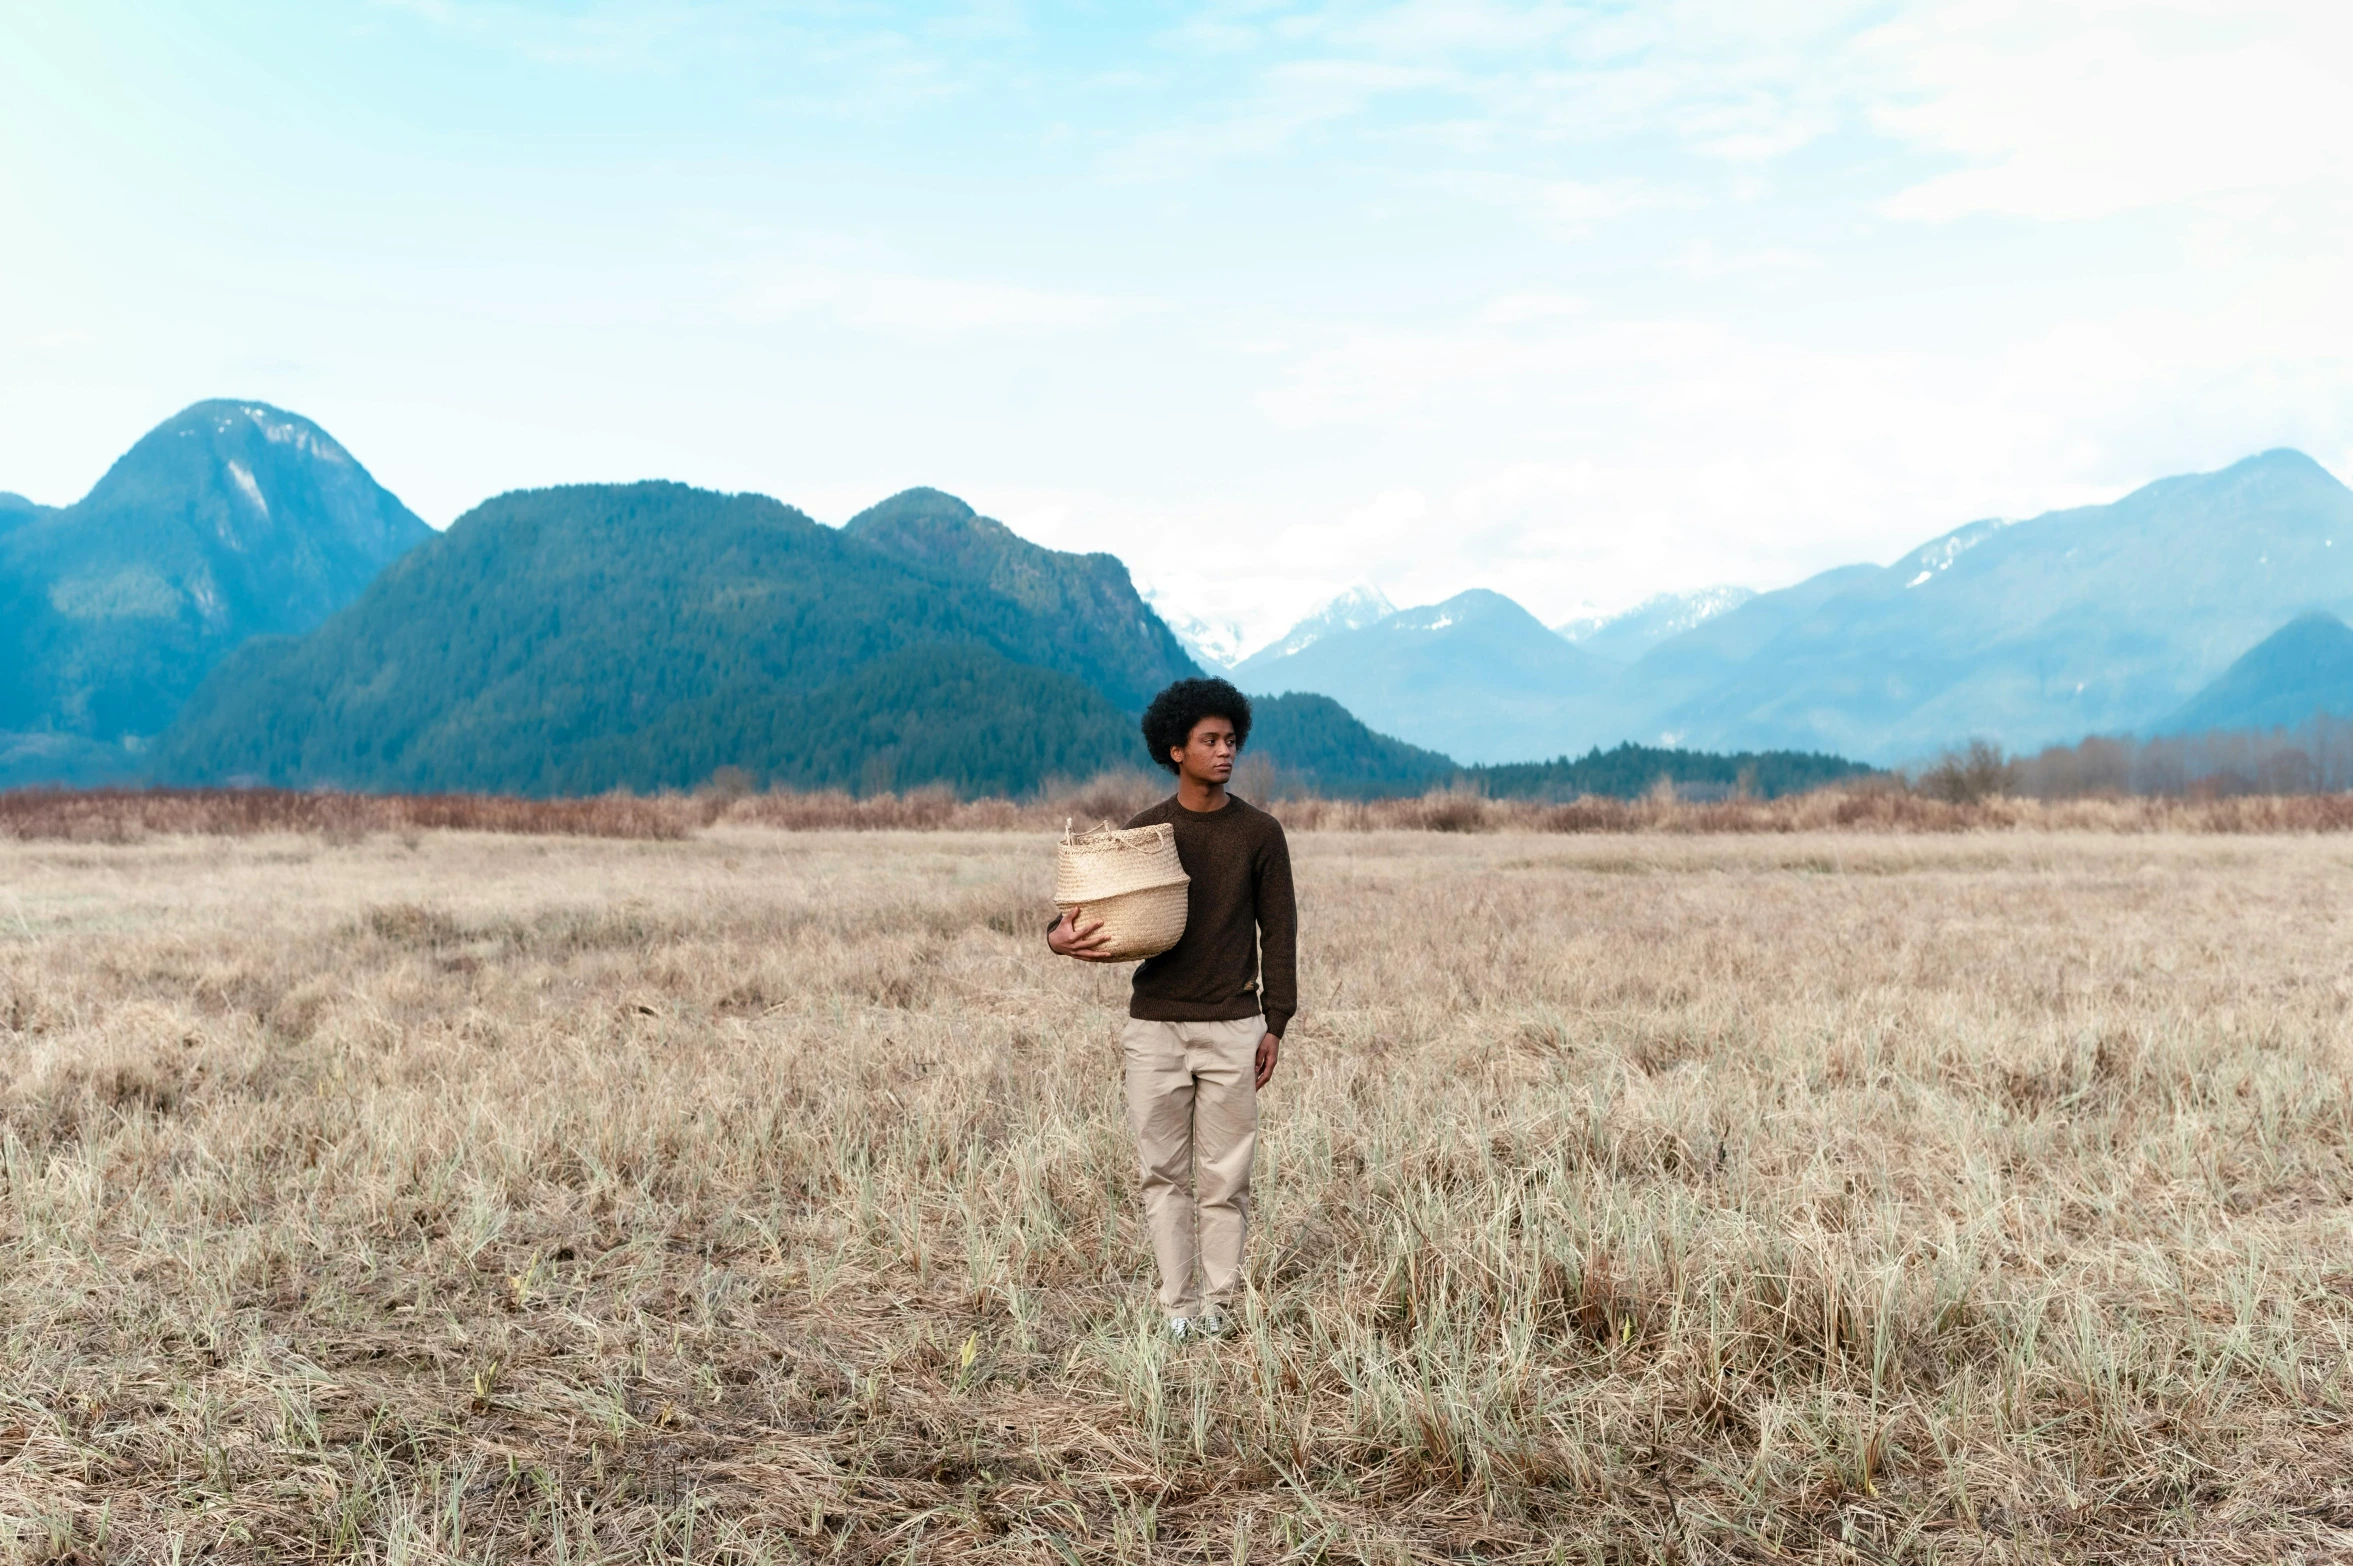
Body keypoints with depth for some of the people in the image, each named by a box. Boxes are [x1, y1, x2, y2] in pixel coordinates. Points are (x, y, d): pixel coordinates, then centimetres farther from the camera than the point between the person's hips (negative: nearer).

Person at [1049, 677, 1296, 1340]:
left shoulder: (1259, 832, 2)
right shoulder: (1143, 831, 3)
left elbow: (1279, 931, 5)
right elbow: (1101, 912, 5)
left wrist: (1276, 1023, 0)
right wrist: (1063, 935, -18)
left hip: (1232, 1029, -1)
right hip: (1154, 1028, 1)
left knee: (1224, 1177, 3)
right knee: (1163, 1173, 4)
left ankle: (1219, 1304, 14)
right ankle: (1177, 1306, 12)